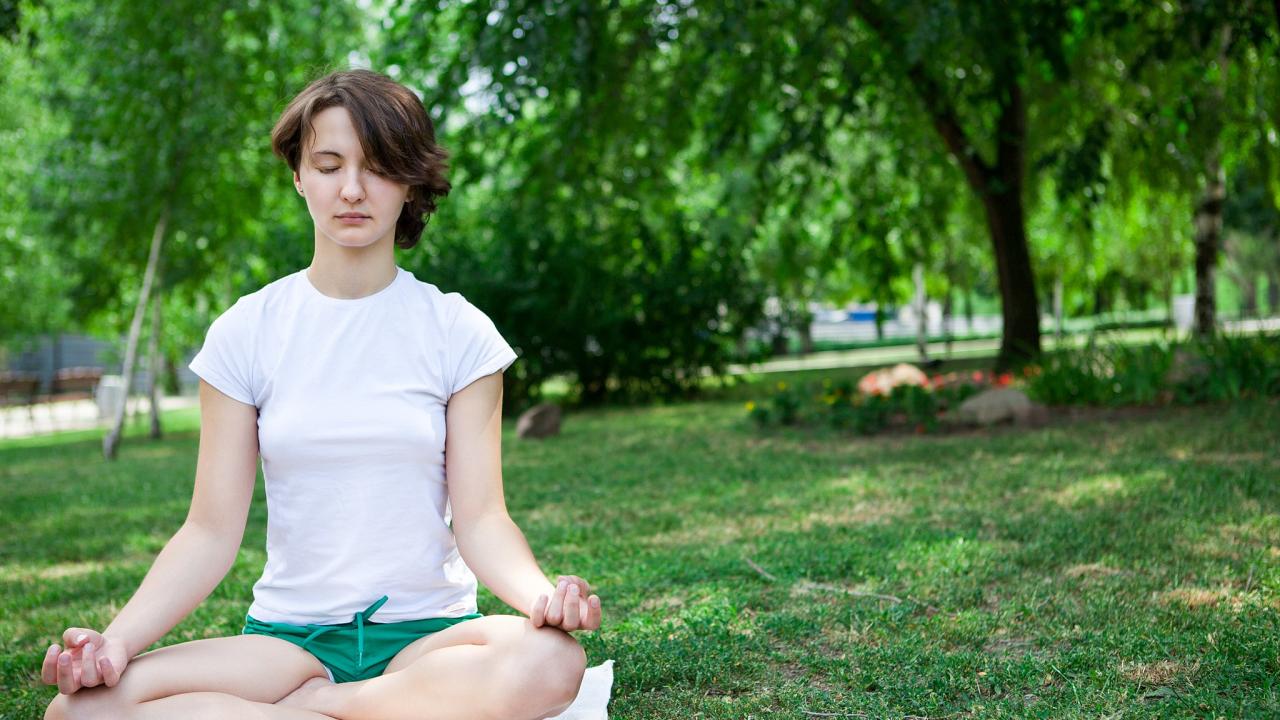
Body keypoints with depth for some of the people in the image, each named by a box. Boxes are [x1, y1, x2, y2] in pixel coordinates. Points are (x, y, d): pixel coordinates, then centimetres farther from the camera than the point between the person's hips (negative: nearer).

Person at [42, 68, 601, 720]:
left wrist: (541, 593, -26)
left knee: (549, 660, -36)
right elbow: (211, 532, 1)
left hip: (426, 632, -1)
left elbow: (480, 521, -4)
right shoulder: (245, 333, 4)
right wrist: (118, 637, -17)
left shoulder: (458, 332, 2)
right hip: (288, 635, 1)